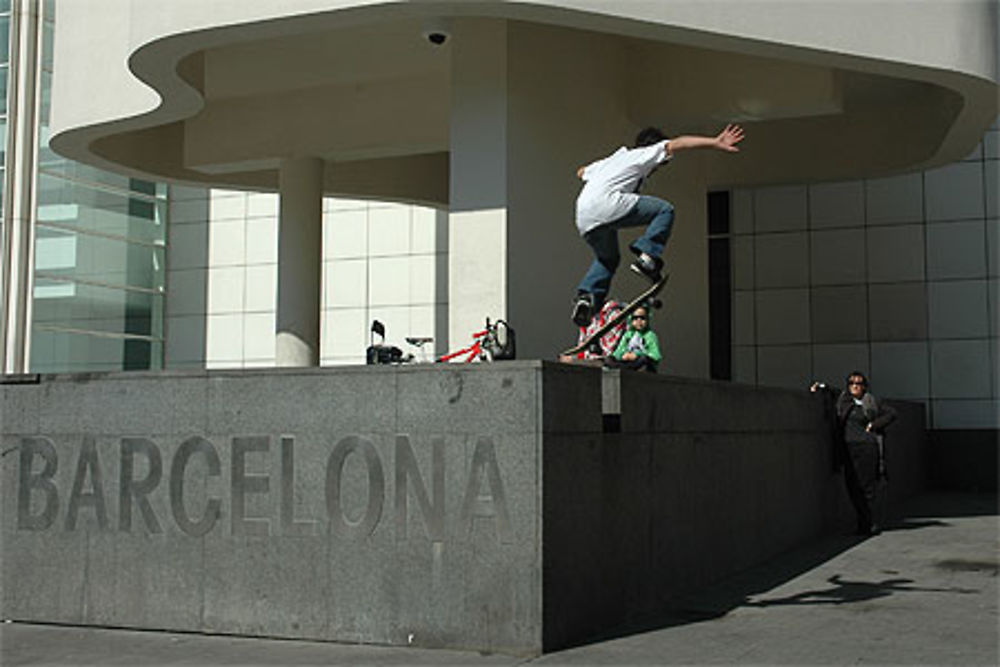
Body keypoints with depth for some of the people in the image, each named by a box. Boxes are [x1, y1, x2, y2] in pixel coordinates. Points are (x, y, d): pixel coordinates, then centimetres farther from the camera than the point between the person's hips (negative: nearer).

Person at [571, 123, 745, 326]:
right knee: (665, 210, 2)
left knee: (607, 258, 29)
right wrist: (715, 143, -4)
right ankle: (646, 255, -12)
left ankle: (586, 295, 10)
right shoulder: (644, 154, 16)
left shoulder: (611, 160, 36)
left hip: (584, 220, 8)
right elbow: (676, 144, 3)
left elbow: (582, 172, 52)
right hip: (606, 204, -8)